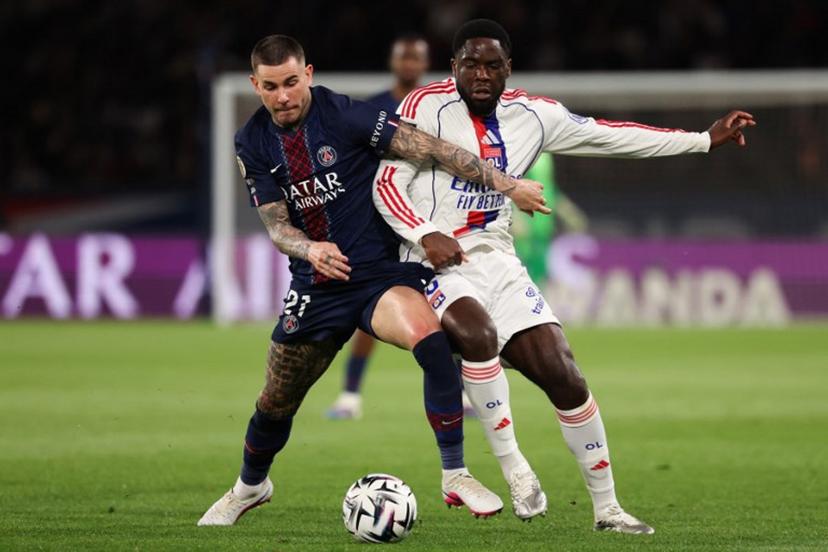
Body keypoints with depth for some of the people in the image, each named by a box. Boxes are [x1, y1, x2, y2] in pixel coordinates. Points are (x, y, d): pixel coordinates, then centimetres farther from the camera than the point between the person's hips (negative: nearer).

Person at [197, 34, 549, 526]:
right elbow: (275, 225, 0)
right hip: (317, 285, 4)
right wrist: (310, 249, -24)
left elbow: (429, 149, -16)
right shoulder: (253, 143, 1)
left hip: (382, 272, -4)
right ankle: (250, 487, 44)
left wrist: (505, 185, -19)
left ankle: (455, 476, -23)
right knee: (277, 402, 12)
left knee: (431, 341, -33)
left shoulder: (343, 116, -14)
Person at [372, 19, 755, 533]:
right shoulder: (427, 106, -8)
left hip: (499, 264, 5)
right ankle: (512, 467, -26)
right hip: (439, 265, -5)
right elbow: (387, 184, -11)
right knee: (476, 333, -38)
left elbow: (610, 136, 15)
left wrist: (706, 139, 16)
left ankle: (607, 507, 9)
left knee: (566, 379, -4)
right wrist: (426, 235, -29)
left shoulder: (532, 115, 8)